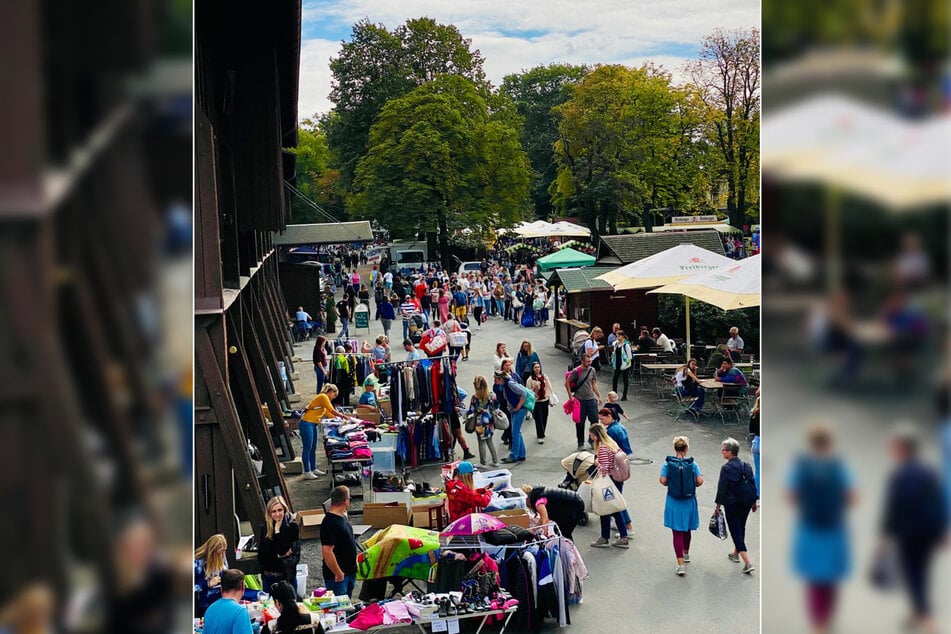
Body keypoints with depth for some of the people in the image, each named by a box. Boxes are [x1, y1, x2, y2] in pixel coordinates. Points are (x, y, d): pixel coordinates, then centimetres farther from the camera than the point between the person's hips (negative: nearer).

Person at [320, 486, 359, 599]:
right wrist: (338, 573, -21)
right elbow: (327, 552, -27)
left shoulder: (342, 517, 6)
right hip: (338, 576, -9)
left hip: (349, 571, 9)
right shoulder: (330, 523, -25)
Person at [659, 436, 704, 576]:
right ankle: (686, 554, 44)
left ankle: (681, 564, -7)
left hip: (674, 503, -1)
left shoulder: (668, 463, -9)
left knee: (677, 532, 1)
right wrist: (692, 485, 7)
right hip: (689, 502, 2)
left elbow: (662, 480, -14)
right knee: (687, 530, 23)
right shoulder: (692, 463, -8)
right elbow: (700, 481, -14)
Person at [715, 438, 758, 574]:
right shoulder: (746, 465, 4)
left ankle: (747, 562, -11)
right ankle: (736, 554, 40)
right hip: (746, 502, 7)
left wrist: (718, 504, -5)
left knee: (736, 532, -3)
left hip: (732, 504, -7)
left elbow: (722, 487, -14)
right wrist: (754, 501, 18)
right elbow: (752, 483, 9)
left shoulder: (726, 468, -16)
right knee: (741, 528, 22)